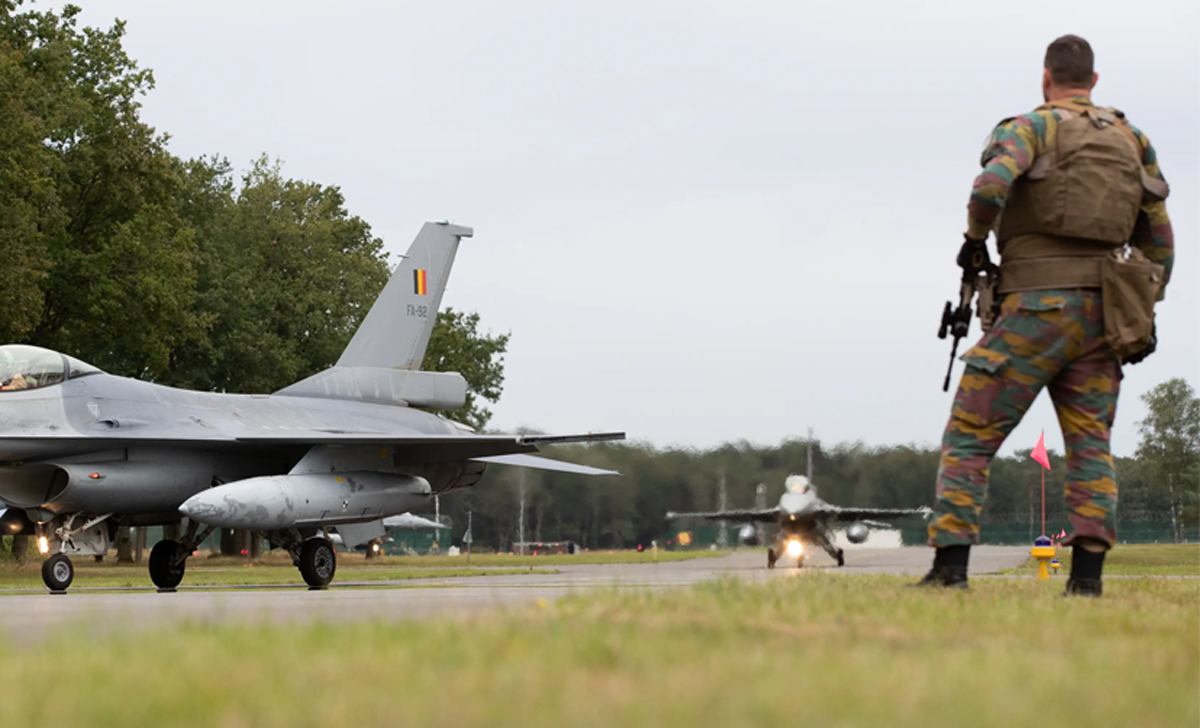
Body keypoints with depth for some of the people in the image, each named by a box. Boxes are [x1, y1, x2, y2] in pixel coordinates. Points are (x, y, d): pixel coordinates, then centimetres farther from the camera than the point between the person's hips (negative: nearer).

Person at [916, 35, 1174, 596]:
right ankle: (1087, 576, -7)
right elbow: (1159, 240, 15)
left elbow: (990, 185, -22)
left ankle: (950, 568, -9)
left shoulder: (1033, 127, -1)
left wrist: (975, 237, -3)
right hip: (1100, 314, 5)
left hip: (1037, 311, -5)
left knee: (969, 438, 0)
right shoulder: (1132, 140, 15)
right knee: (1090, 448, 7)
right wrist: (1145, 312, 20)